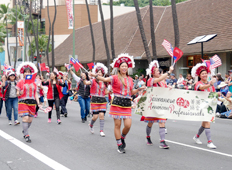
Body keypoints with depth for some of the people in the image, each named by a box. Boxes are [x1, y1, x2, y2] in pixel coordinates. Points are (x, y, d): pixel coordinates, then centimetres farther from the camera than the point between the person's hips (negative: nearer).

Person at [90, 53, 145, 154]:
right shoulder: (115, 78, -1)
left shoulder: (130, 79, 14)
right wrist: (95, 76, -34)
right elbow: (105, 79, -18)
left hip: (127, 104, 4)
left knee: (128, 125, -4)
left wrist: (139, 89, 7)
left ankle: (122, 138, 27)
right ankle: (119, 146, 11)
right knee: (117, 125, 0)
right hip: (117, 103, -4)